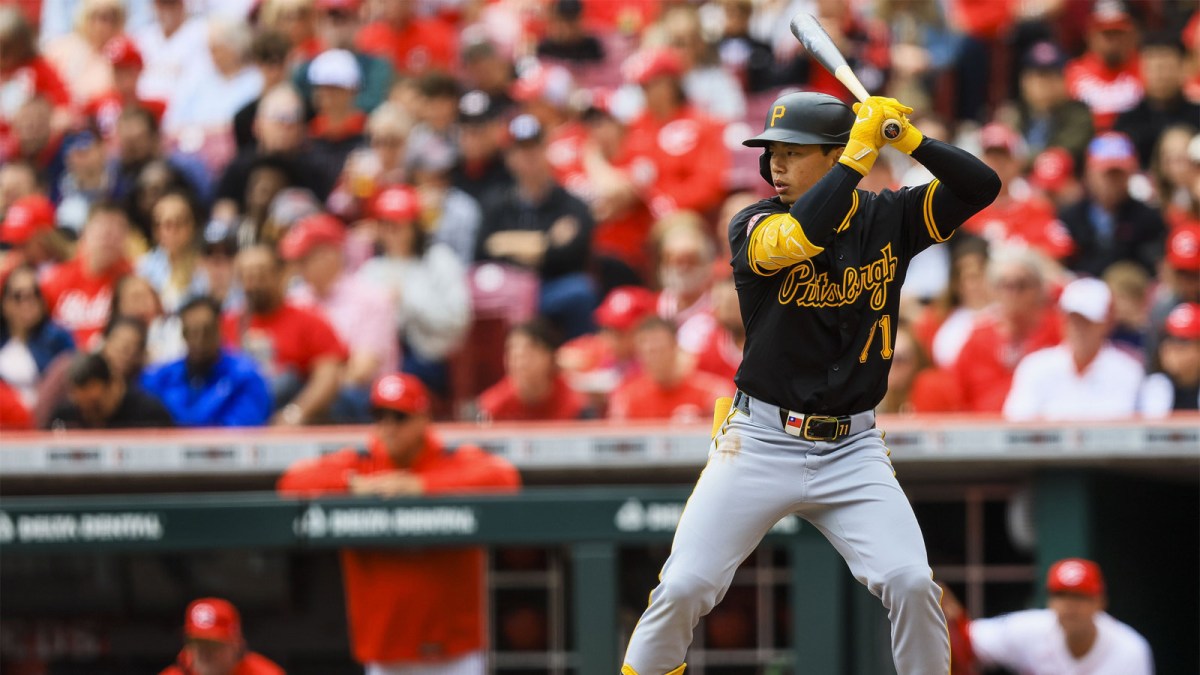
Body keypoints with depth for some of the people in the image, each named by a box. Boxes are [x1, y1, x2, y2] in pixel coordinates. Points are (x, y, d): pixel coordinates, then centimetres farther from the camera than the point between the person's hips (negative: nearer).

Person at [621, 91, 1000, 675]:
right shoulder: (753, 226, -4)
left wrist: (910, 140, -17)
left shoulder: (889, 219, 4)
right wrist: (862, 151, -26)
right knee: (683, 588, -9)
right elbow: (798, 237, -26)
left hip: (852, 448, 1)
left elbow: (982, 187, -4)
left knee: (911, 583, -15)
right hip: (759, 443, -1)